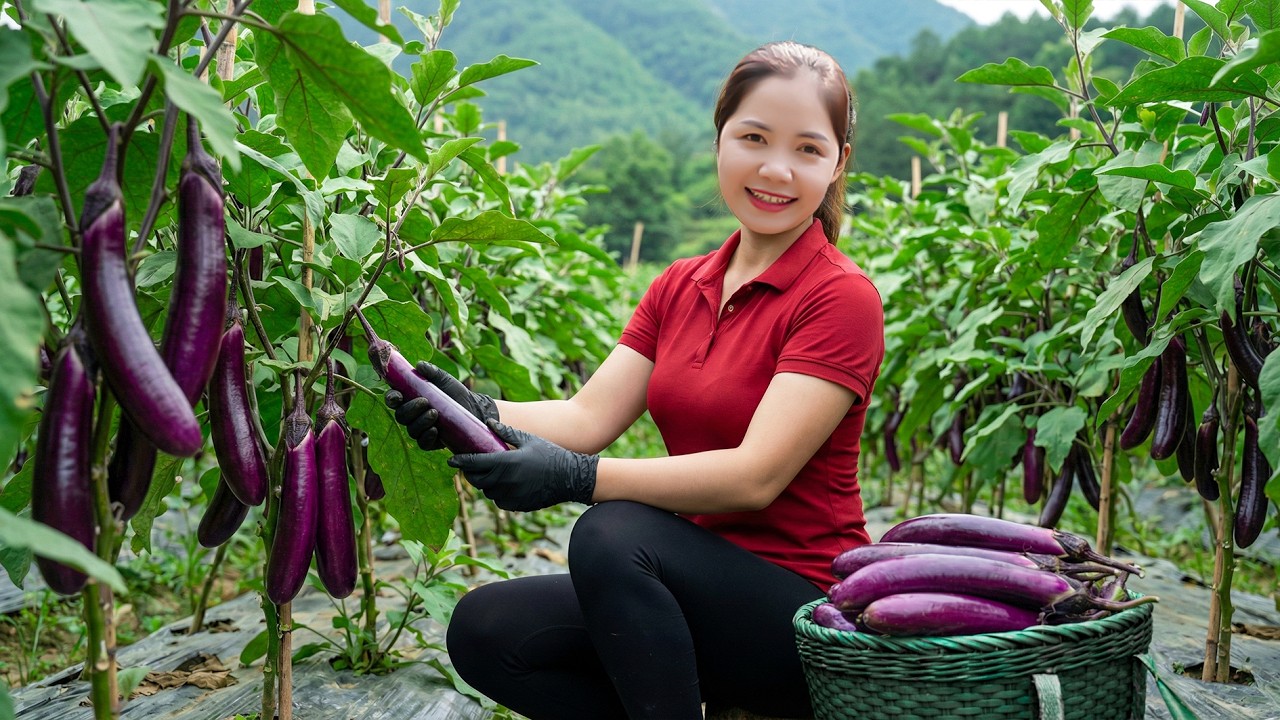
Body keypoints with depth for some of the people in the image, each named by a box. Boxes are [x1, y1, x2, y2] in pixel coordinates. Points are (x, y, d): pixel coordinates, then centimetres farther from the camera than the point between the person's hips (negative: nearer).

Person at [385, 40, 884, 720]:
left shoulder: (841, 297, -12)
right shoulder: (680, 287, 10)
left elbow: (757, 475, -22)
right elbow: (589, 415, -2)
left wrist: (576, 476, -30)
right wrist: (481, 415, -22)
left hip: (805, 617, -7)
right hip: (699, 586, 7)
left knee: (611, 533, -30)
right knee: (485, 629, -9)